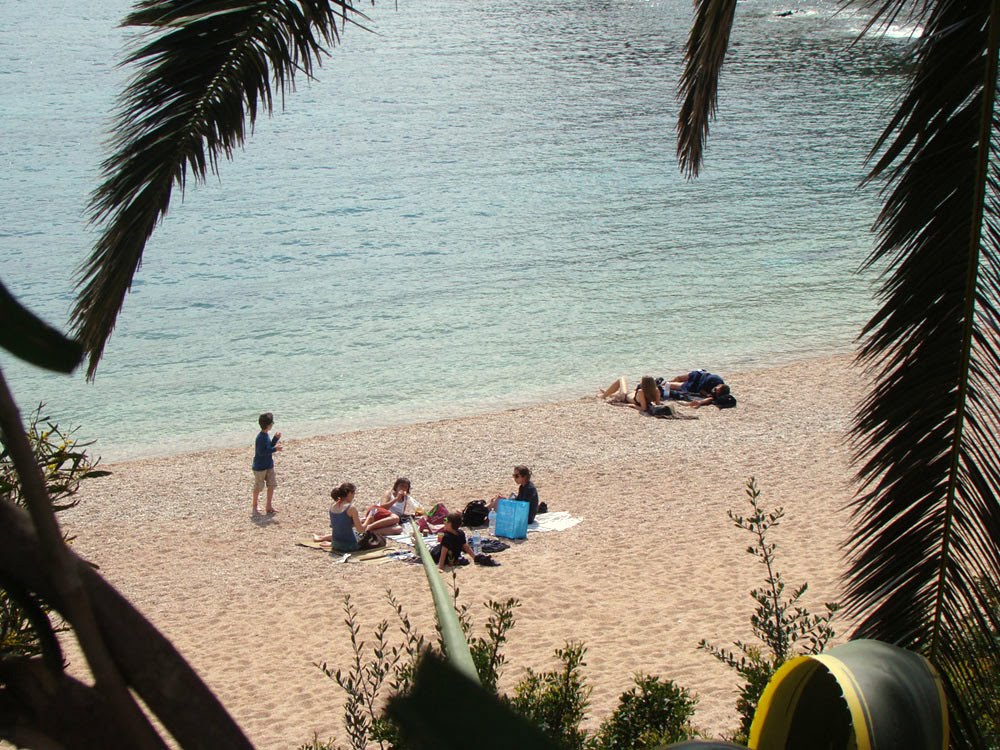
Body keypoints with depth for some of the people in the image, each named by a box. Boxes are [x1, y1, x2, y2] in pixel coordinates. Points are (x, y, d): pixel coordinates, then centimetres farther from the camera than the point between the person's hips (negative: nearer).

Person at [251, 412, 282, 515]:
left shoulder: (266, 436, 5)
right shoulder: (261, 437, -24)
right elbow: (261, 452, -26)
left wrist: (275, 439, 5)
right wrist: (274, 449, -24)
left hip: (269, 465, 9)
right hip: (260, 467, -9)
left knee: (272, 484, 9)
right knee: (258, 487, 5)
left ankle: (269, 506, 18)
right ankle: (254, 507, 20)